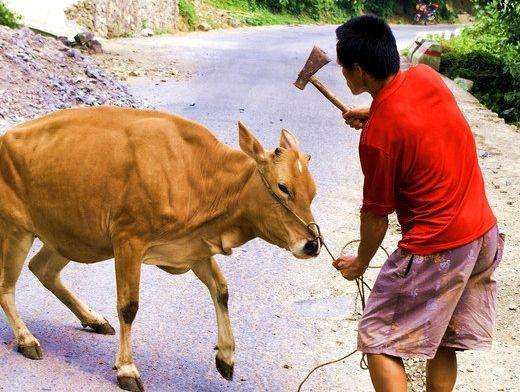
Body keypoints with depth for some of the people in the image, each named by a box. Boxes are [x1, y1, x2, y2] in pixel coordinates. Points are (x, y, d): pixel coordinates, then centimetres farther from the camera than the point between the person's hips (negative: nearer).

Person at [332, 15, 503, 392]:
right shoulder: (426, 77, -2)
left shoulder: (377, 135, -21)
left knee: (379, 341, 4)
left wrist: (359, 263, 8)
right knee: (444, 342, 20)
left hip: (434, 251, -8)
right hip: (485, 234, 8)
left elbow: (376, 215, -8)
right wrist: (373, 113, 24)